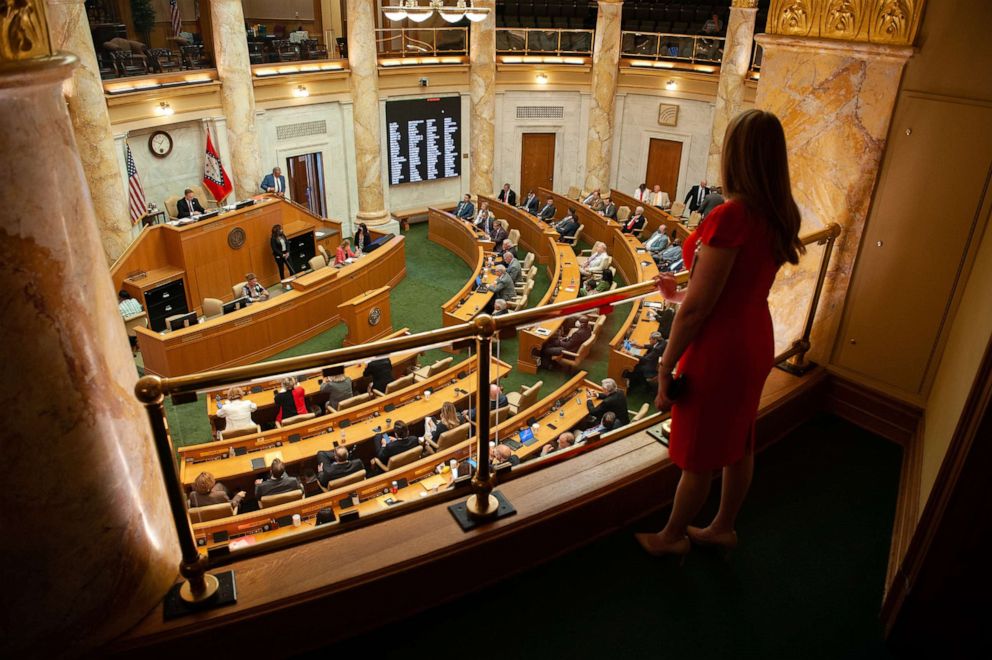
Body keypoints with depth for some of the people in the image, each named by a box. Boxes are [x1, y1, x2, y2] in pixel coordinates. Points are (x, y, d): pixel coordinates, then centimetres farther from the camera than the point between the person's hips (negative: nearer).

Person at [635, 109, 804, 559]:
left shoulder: (731, 217, -27)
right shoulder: (779, 216, -1)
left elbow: (697, 308, -23)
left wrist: (666, 366, -13)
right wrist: (678, 295, 21)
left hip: (718, 353, -8)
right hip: (755, 346, 8)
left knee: (698, 458, 12)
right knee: (737, 446, 23)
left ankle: (672, 537, 34)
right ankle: (723, 528, 44)